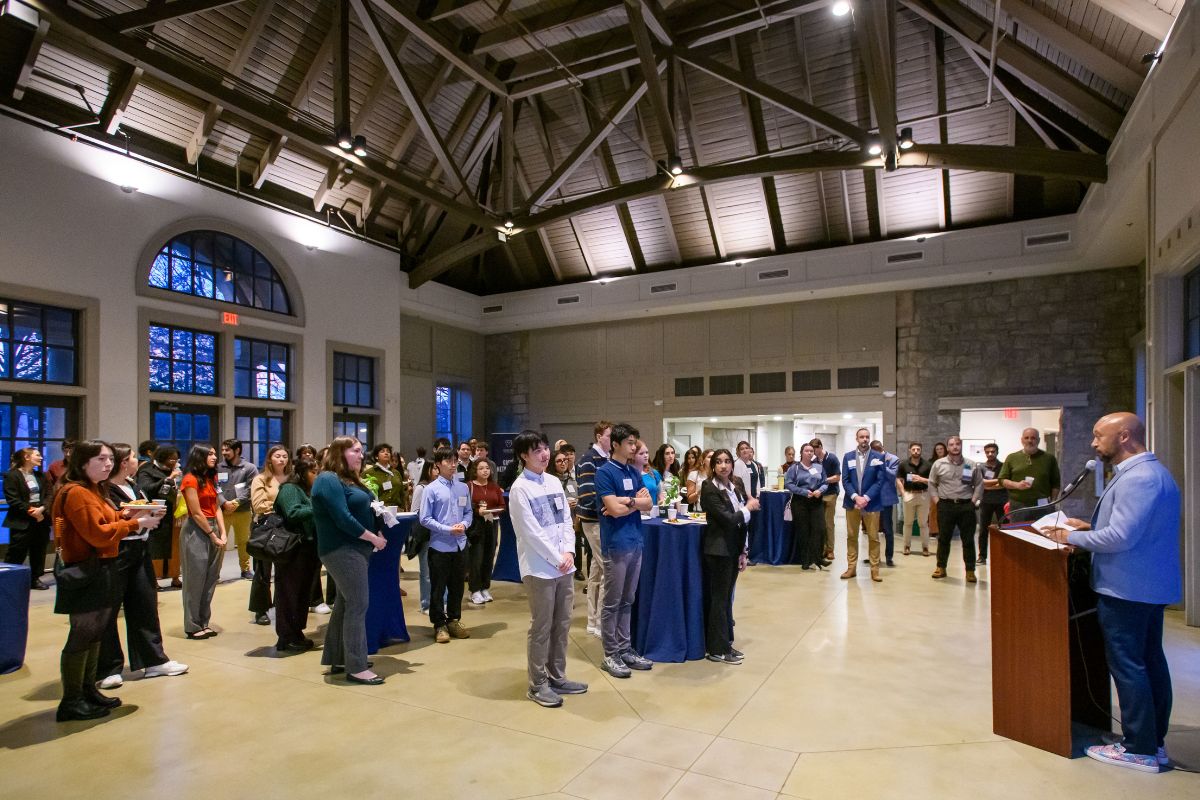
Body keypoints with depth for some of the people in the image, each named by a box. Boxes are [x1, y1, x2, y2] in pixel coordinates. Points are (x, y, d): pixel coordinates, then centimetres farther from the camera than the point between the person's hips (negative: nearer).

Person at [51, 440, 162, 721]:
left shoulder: (94, 491, 16)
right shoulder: (76, 493, -16)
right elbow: (98, 534, -22)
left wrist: (124, 516, 2)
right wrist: (136, 523, -17)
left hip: (100, 570, 11)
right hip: (85, 573, -11)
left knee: (94, 633, 16)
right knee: (82, 635, -4)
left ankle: (88, 690, 27)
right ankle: (71, 702, 5)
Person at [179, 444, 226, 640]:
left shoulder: (210, 478, 14)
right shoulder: (190, 480, -10)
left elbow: (217, 508, 9)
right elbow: (197, 514, -13)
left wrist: (223, 533, -1)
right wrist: (213, 535, -9)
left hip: (213, 528, 8)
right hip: (196, 531, -7)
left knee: (210, 579, 9)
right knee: (195, 579, 0)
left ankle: (203, 622, 19)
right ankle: (193, 626, 10)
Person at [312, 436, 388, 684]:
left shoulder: (349, 479, 16)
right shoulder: (329, 480, -15)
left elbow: (363, 510, 16)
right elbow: (343, 519, -23)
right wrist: (374, 538, -17)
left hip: (354, 548, 10)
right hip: (342, 550, -10)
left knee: (345, 604, 15)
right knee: (357, 606, -9)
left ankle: (338, 660, 24)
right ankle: (356, 667, -3)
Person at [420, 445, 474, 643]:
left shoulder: (463, 488, 3)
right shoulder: (431, 489, -10)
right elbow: (424, 518, -10)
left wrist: (464, 524, -11)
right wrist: (448, 530, -16)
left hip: (460, 545, 4)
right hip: (439, 545, -4)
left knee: (457, 586, 15)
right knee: (438, 588, 7)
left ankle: (454, 620, 31)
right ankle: (439, 625, 21)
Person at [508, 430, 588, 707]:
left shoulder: (555, 483, 10)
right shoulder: (520, 489, -10)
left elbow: (566, 521, 10)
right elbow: (531, 532, -14)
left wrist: (568, 552, -4)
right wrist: (557, 559, -12)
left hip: (564, 566, 7)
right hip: (539, 568, -7)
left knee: (562, 625, 14)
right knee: (541, 628, 2)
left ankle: (557, 677, 28)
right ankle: (537, 685, 16)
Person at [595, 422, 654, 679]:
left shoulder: (634, 472, 12)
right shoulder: (604, 472, -10)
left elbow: (648, 504, 7)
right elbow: (614, 509, -18)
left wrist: (628, 501, -10)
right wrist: (636, 502, -3)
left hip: (635, 543, 7)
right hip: (616, 545, -7)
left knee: (627, 602, 15)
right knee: (612, 603, 3)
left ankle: (625, 649, 24)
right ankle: (610, 655, 13)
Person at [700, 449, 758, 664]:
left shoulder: (737, 484, 5)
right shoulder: (709, 489, -15)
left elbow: (743, 521, 8)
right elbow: (727, 519, -22)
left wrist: (743, 551, 6)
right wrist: (748, 508, -7)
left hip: (734, 549, 7)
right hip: (719, 550, -6)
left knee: (727, 597, 15)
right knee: (718, 599, 1)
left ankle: (725, 643, 26)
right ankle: (717, 649, 11)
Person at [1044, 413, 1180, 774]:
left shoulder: (1137, 478, -22)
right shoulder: (1150, 471, 13)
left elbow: (1121, 537, -26)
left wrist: (1073, 538, -15)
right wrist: (1091, 526, 11)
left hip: (1126, 589, -11)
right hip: (1148, 585, 11)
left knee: (1127, 666, -1)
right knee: (1150, 662, 16)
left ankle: (1139, 750, 9)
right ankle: (1155, 741, 27)